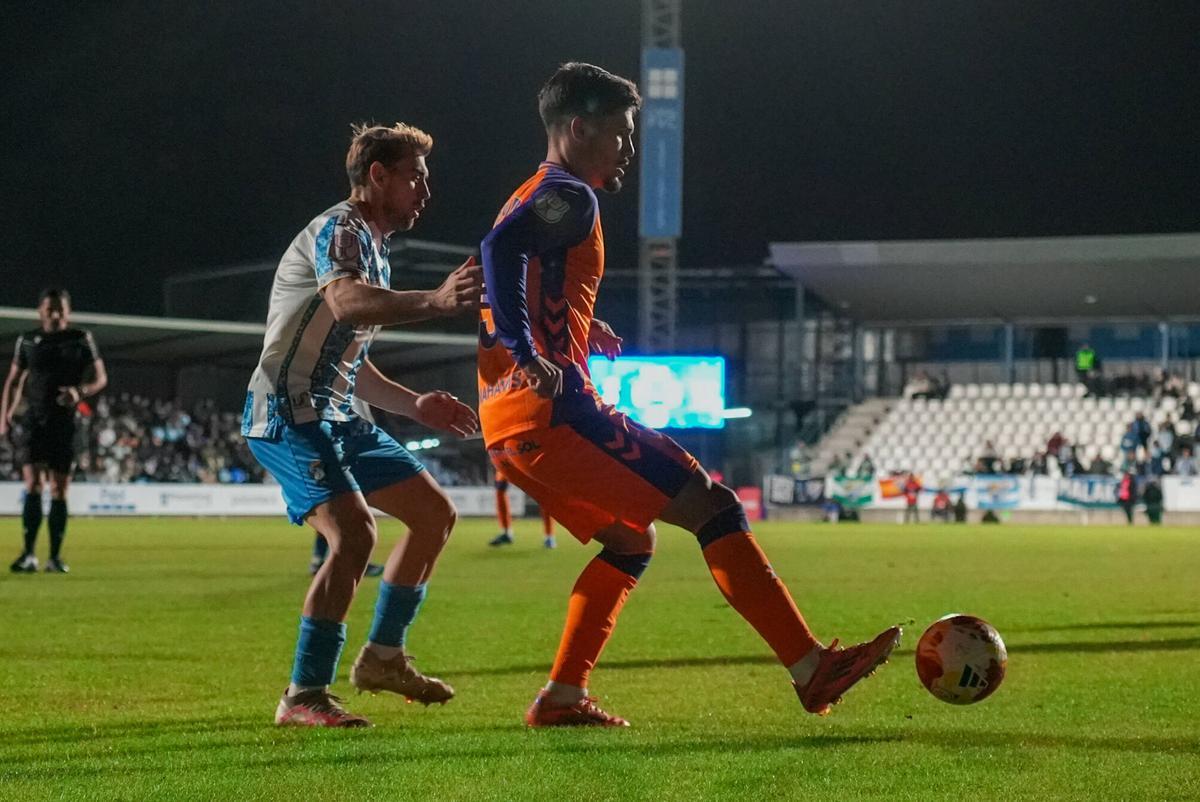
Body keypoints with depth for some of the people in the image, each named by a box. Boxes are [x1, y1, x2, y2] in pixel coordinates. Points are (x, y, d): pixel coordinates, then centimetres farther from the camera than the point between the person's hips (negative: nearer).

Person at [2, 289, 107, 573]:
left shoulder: (82, 340, 4)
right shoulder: (27, 341, 8)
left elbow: (100, 378, 6)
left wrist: (80, 392, -15)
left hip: (65, 421, 0)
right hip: (33, 420, 0)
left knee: (59, 489, 2)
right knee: (32, 484, -11)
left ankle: (55, 557, 9)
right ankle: (29, 555, -12)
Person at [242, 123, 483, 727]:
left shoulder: (372, 248, 21)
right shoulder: (339, 230, -10)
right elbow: (345, 303, -35)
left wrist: (416, 405, 17)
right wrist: (434, 301, -49)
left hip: (336, 419, 11)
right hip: (287, 414, -10)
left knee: (434, 513, 12)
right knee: (354, 533, -25)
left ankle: (383, 655, 21)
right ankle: (304, 696, -19)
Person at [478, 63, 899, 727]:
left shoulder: (536, 198, 24)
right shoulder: (567, 197, -7)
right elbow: (500, 247, -26)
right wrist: (527, 354, -30)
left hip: (508, 431, 10)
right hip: (555, 411, -10)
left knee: (631, 540, 24)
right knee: (712, 506, -8)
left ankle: (562, 696, 15)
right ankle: (812, 671, -12)